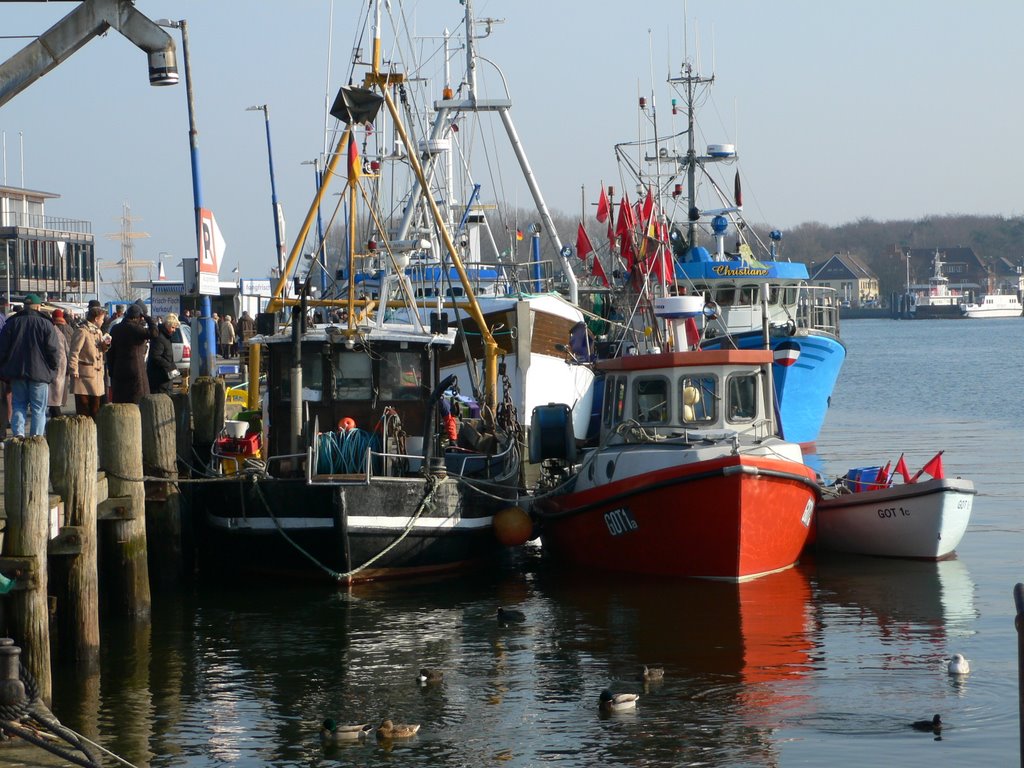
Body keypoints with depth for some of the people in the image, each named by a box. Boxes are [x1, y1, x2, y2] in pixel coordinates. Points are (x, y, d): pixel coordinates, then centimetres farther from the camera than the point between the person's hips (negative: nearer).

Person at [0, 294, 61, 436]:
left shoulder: (12, 323, 3)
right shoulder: (46, 324, -4)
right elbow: (54, 350, -7)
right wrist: (53, 369, 5)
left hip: (16, 371, 2)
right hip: (39, 372, -2)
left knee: (18, 404, 10)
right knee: (38, 408, 5)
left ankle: (18, 432, -8)